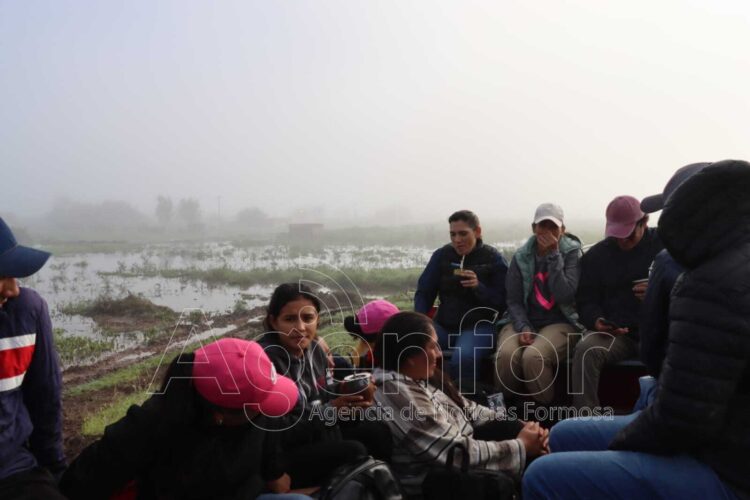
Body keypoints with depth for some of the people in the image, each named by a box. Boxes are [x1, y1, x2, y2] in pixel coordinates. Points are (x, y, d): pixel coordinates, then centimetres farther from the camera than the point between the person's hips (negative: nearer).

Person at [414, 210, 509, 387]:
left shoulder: (494, 259, 0)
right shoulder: (441, 255, 8)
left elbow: (503, 303, -3)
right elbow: (424, 292, 9)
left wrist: (479, 287, -21)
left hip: (479, 326, -3)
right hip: (444, 325, 3)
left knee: (463, 358, -34)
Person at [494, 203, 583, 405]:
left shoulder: (572, 252, 1)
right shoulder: (521, 256, 8)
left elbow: (565, 295, -13)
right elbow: (513, 300, 5)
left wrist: (554, 255, -14)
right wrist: (523, 328, -13)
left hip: (560, 322, -2)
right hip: (523, 321, 2)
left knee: (533, 356, -34)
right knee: (505, 354, -31)